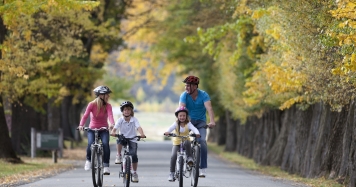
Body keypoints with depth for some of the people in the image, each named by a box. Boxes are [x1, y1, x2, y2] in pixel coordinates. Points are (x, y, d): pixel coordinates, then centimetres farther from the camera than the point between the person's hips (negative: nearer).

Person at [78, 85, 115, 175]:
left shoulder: (108, 106, -10)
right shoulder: (92, 104, -13)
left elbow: (110, 115, -27)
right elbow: (85, 115, -22)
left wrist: (112, 124, -48)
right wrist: (81, 125, -40)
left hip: (104, 129, 1)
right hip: (92, 129, -1)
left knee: (105, 144, -26)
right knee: (90, 144, -26)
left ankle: (106, 166, -19)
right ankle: (88, 160, 6)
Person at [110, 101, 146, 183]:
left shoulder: (134, 120, -5)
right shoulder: (120, 120, -5)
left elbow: (138, 127, -21)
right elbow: (115, 128, -16)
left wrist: (142, 134, -41)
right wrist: (113, 132, -40)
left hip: (132, 140, 0)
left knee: (134, 154, -20)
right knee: (119, 140, -36)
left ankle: (134, 173, -1)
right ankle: (118, 156, -13)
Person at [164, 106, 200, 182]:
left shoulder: (188, 124, -10)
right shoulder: (176, 124, -9)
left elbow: (194, 128, -26)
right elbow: (171, 128, -27)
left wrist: (197, 133, -49)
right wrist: (167, 132, -50)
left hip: (185, 141, -1)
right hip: (177, 143, 1)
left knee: (187, 142, -38)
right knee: (173, 156, -20)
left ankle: (189, 158, -24)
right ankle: (172, 173, -8)